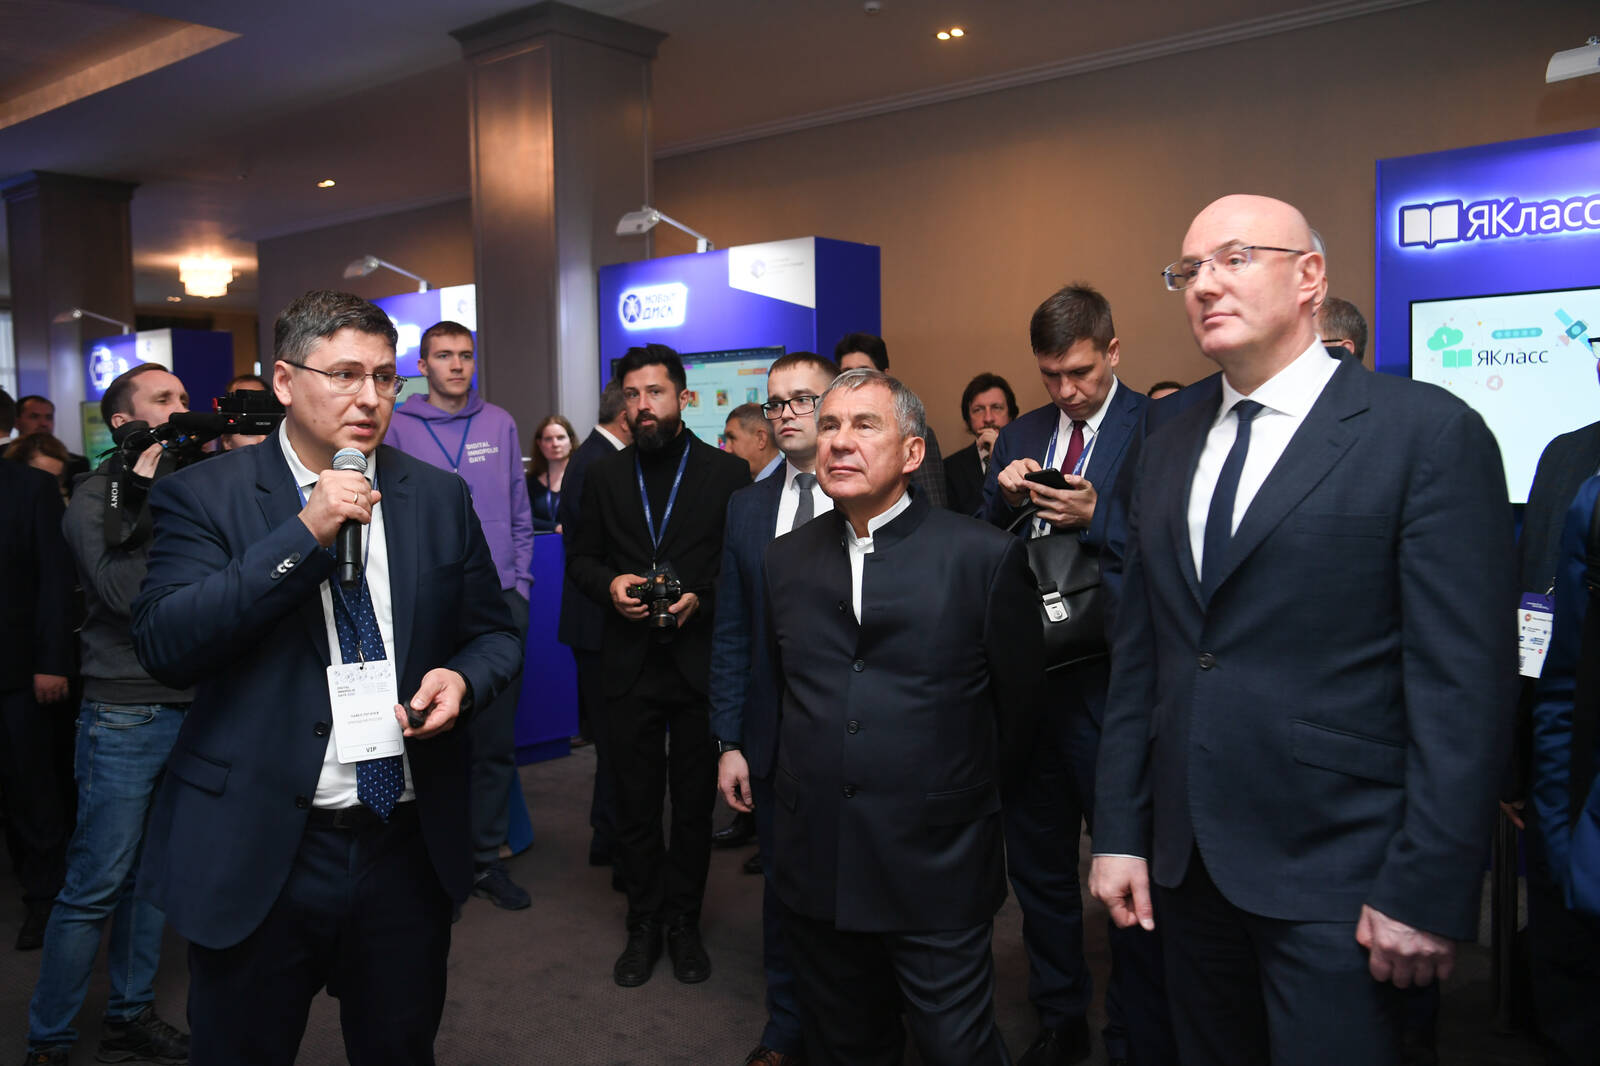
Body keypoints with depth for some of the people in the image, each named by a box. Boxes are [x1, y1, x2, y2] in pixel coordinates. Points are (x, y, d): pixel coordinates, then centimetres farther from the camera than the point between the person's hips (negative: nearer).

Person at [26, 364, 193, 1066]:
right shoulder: (95, 496, -5)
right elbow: (125, 592, -19)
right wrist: (151, 494, -15)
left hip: (189, 708, 5)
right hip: (125, 713, -5)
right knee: (94, 886, 0)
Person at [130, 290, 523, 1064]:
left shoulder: (439, 497, 4)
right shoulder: (205, 496, -4)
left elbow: (494, 634, 11)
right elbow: (164, 644, -16)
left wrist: (463, 678, -12)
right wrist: (305, 533, -22)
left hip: (409, 850, 3)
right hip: (257, 855, -2)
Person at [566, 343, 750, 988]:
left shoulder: (727, 473, 0)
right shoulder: (605, 476, 9)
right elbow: (580, 557, 14)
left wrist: (702, 598, -15)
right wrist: (609, 584, -7)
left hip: (701, 661, -2)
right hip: (630, 665, 2)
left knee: (695, 802, 8)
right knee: (635, 802, 9)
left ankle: (684, 924, 26)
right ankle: (643, 926, 25)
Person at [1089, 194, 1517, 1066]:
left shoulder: (1428, 432, -9)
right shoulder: (1167, 447, 9)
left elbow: (1463, 686, -13)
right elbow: (1138, 656, 9)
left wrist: (1428, 892, -15)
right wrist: (1120, 831, 6)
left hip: (1335, 875, -5)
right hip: (1185, 862, 6)